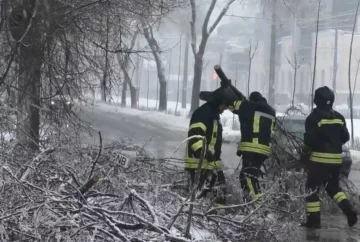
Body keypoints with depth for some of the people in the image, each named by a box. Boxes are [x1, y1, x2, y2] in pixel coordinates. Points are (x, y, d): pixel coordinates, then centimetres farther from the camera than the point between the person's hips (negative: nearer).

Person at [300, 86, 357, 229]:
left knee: (312, 188, 3)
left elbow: (310, 139, -14)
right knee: (333, 187, 20)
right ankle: (349, 210, 3)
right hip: (336, 159, 6)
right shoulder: (339, 117, 8)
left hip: (319, 158, -6)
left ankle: (313, 220, -2)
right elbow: (345, 137, 10)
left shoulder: (314, 117, -9)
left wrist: (304, 155, -1)